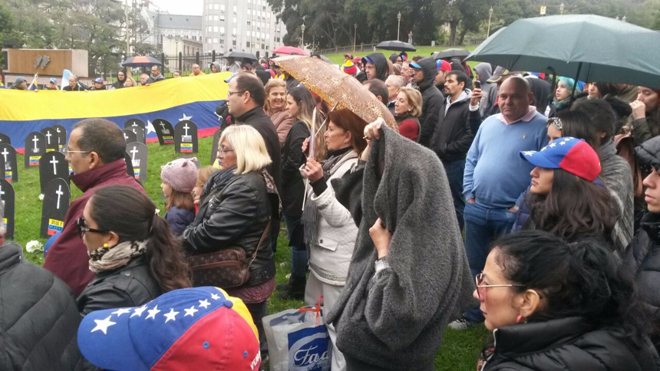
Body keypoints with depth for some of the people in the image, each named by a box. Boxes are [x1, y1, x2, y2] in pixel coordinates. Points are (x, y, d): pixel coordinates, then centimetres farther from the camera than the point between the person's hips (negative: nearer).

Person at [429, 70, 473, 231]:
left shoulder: (467, 106, -10)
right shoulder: (446, 104, 17)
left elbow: (470, 136, -18)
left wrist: (446, 149, -15)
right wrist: (433, 149, 6)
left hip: (455, 162, -8)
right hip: (439, 160, 8)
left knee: (455, 201, 2)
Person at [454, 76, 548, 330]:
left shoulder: (542, 127, -8)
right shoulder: (489, 123, 10)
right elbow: (471, 159, 15)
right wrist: (469, 193, 5)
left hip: (513, 213, -5)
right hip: (477, 208, 6)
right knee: (474, 264, 17)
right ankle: (472, 312, 34)